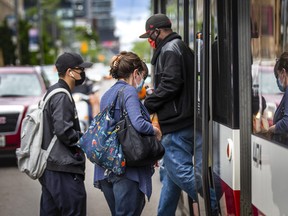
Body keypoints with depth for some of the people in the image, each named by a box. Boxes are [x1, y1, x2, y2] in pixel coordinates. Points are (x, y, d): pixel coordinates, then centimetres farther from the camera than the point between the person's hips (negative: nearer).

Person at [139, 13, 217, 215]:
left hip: (177, 124, -11)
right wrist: (152, 102, 17)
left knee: (180, 171, -12)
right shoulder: (182, 48, 22)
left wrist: (147, 104, -11)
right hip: (187, 121, 11)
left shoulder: (170, 49, -10)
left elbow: (170, 85, -20)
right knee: (172, 172, 15)